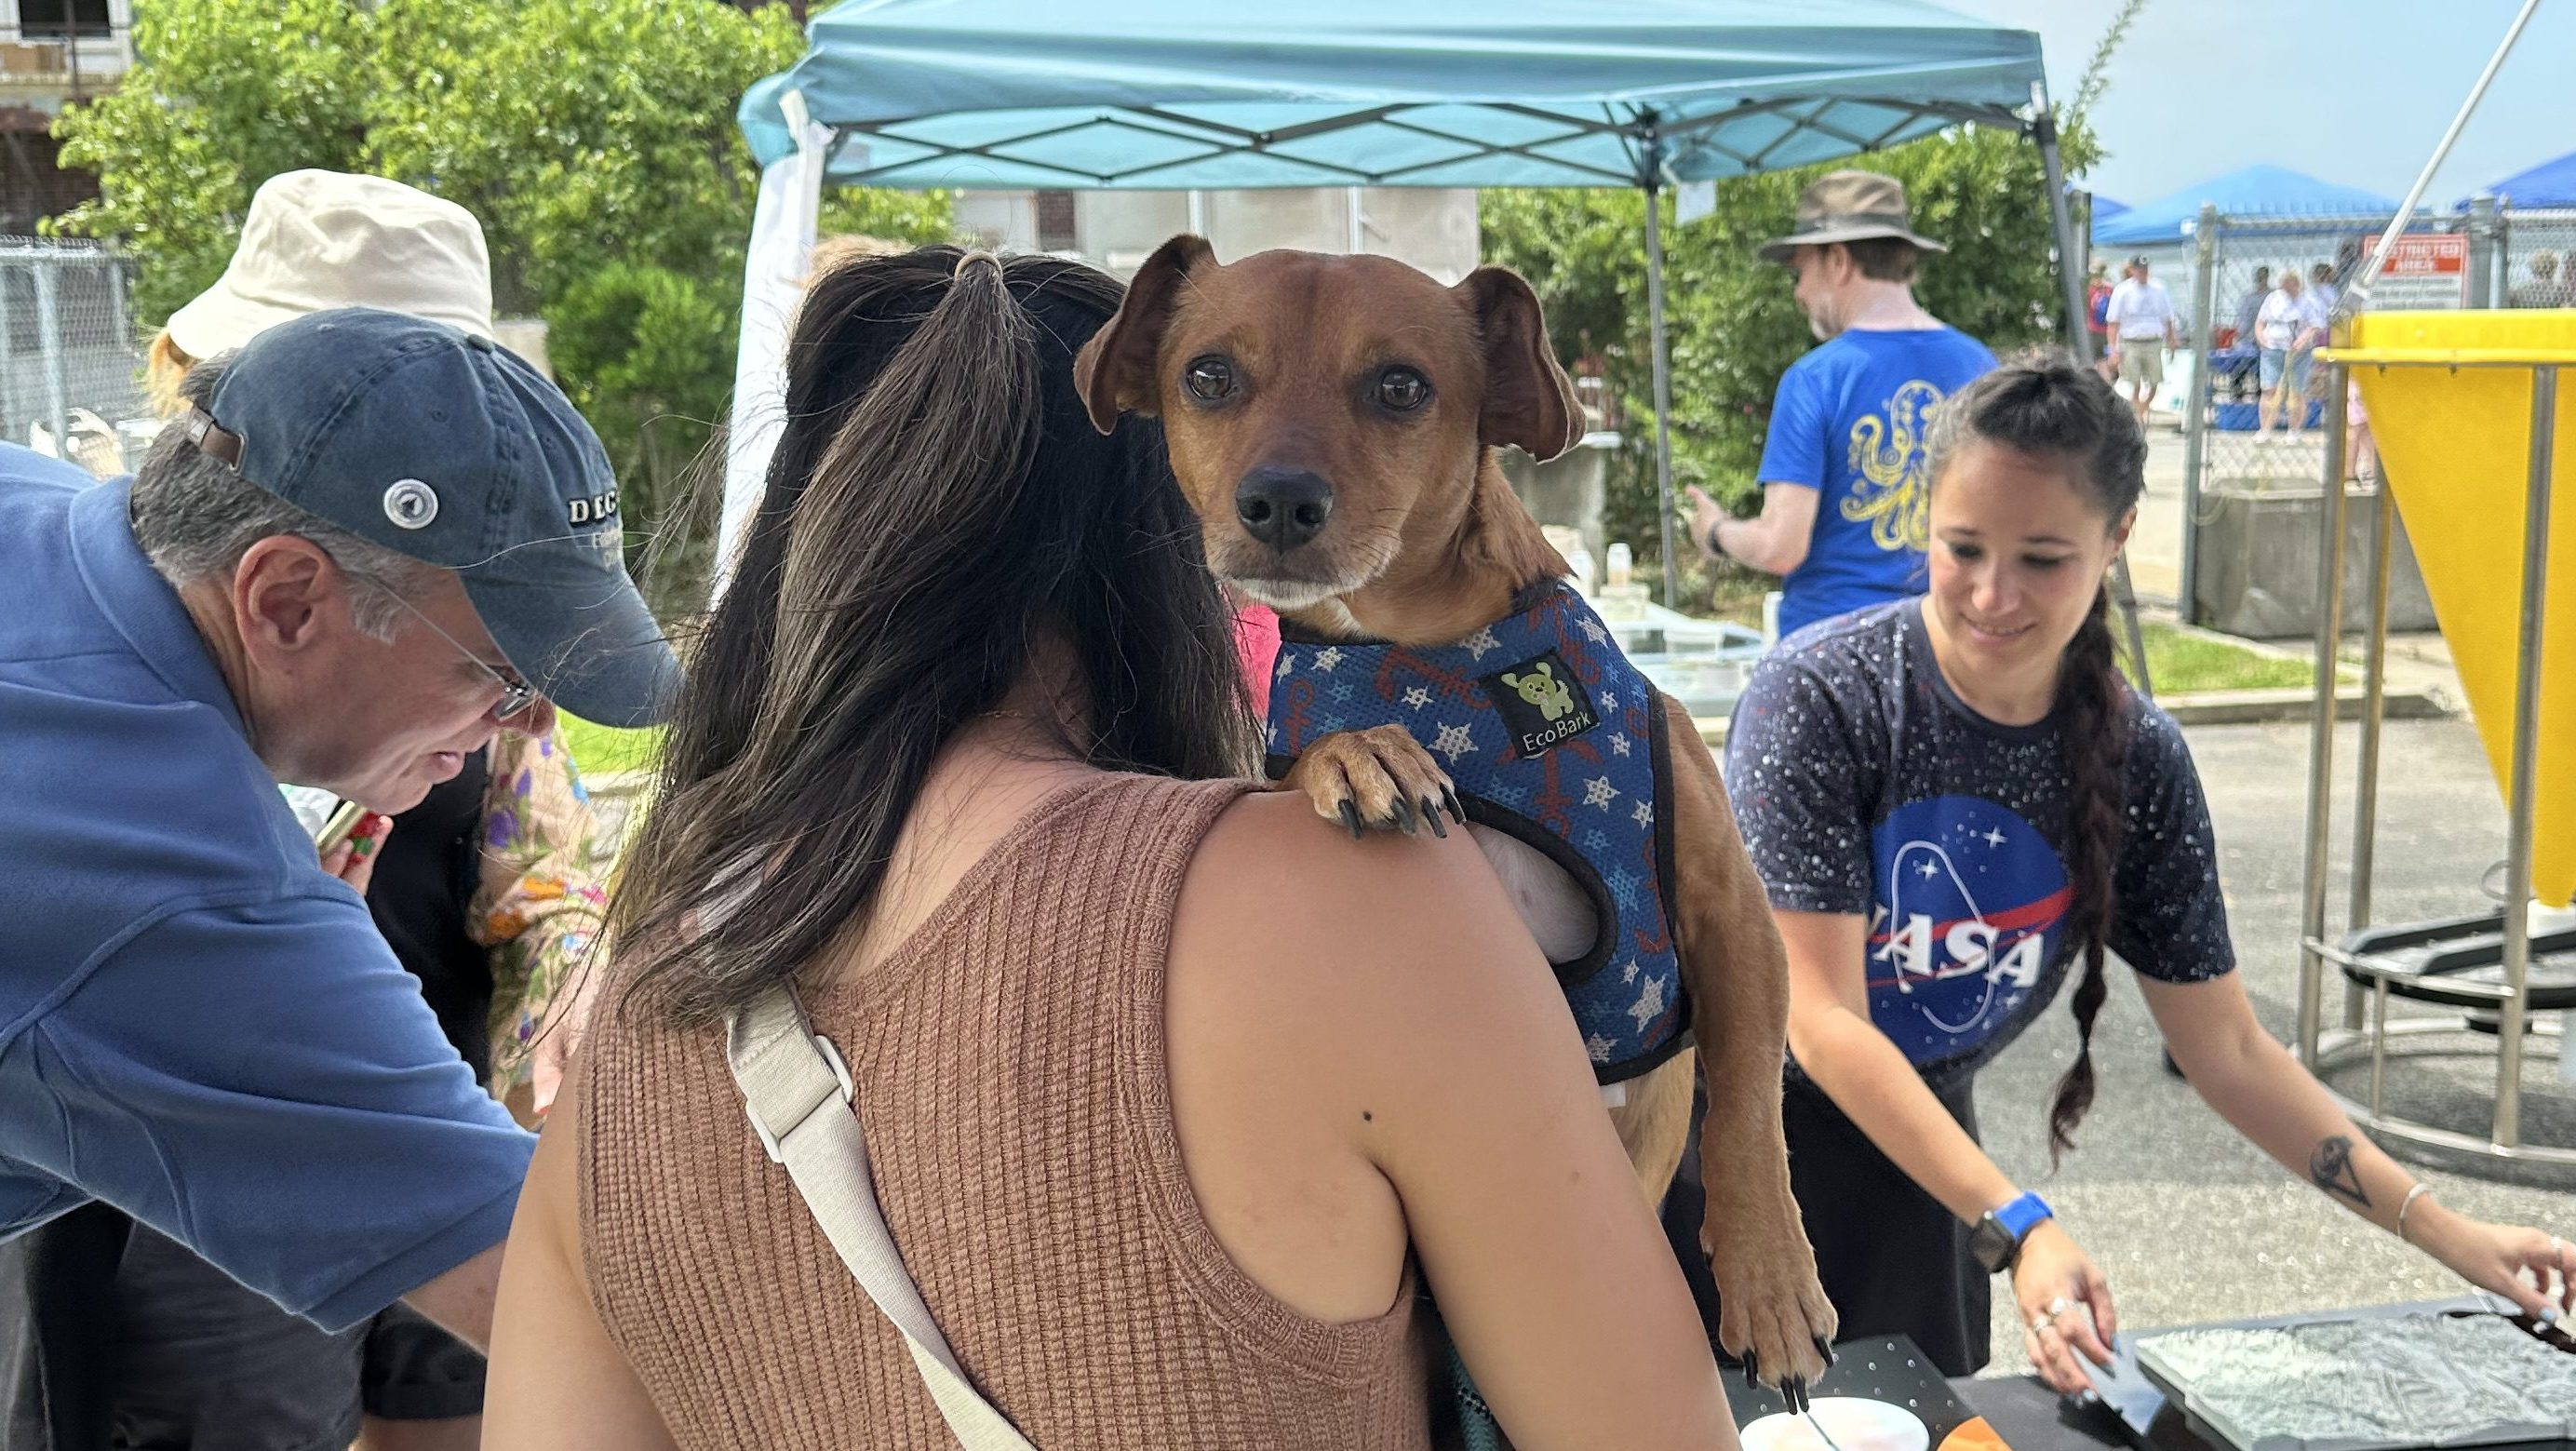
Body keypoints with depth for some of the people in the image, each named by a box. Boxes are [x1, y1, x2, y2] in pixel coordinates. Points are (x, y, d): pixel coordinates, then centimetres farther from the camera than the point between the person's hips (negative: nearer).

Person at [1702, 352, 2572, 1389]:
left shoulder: (2138, 760, -8)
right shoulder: (1820, 699, -22)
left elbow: (2229, 1052, 0)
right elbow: (1822, 1019, -23)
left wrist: (2444, 1233, -5)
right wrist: (2017, 1228, -31)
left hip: (1915, 1158, 4)